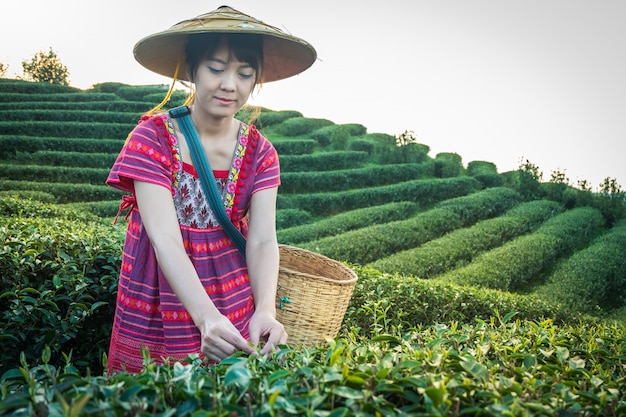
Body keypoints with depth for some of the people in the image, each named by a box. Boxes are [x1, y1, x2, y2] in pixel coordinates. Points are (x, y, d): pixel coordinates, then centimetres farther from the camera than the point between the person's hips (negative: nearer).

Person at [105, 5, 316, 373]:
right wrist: (207, 317, -39)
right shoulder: (153, 138, -15)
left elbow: (263, 241, -14)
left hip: (234, 304, 3)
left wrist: (265, 312, -33)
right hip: (157, 308, -2)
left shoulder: (260, 152, -4)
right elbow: (165, 239, -25)